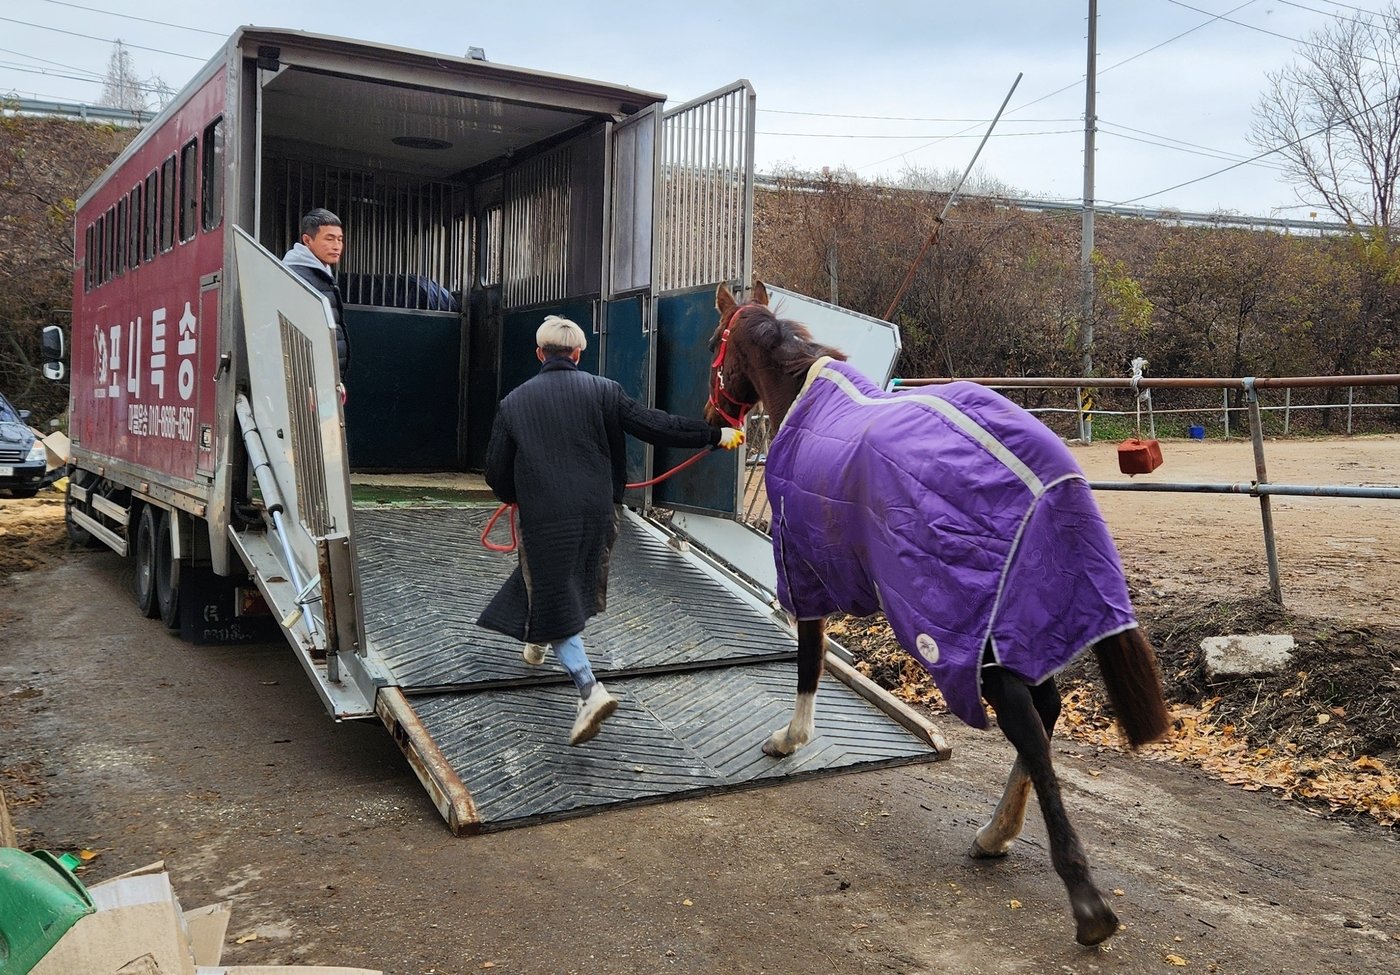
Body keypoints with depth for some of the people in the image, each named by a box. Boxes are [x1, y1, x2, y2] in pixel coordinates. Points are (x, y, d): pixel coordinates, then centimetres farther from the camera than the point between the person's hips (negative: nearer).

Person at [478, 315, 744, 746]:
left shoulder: (514, 402, 1)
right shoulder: (602, 391, -1)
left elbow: (496, 472, 4)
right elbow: (654, 425, -7)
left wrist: (518, 497, 25)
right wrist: (715, 435, -1)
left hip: (544, 517, -3)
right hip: (598, 514, 3)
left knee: (556, 606, 1)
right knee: (571, 585, 26)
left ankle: (590, 689, -15)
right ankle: (538, 645, 51)